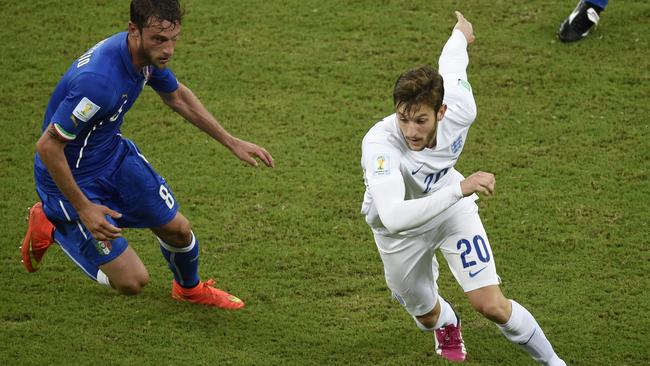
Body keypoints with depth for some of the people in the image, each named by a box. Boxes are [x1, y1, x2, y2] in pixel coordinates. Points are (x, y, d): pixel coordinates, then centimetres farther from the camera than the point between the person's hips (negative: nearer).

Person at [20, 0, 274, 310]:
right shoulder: (99, 80, -39)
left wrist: (231, 142, 12)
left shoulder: (149, 53, -11)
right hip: (71, 176, -7)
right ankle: (51, 226, 15)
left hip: (114, 154, 8)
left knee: (177, 229, 12)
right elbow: (48, 146, -30)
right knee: (133, 282, -5)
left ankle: (190, 288, 47)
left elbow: (177, 97, 12)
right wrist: (83, 208, -24)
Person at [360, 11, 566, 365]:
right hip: (399, 229, -1)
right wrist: (460, 188, -61)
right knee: (427, 315, 20)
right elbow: (393, 217, -57)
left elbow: (451, 62, -7)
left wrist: (461, 33, 17)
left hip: (453, 208, 1)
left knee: (492, 305, -10)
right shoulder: (379, 143, -44)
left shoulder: (461, 108, -31)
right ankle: (446, 324, 60)